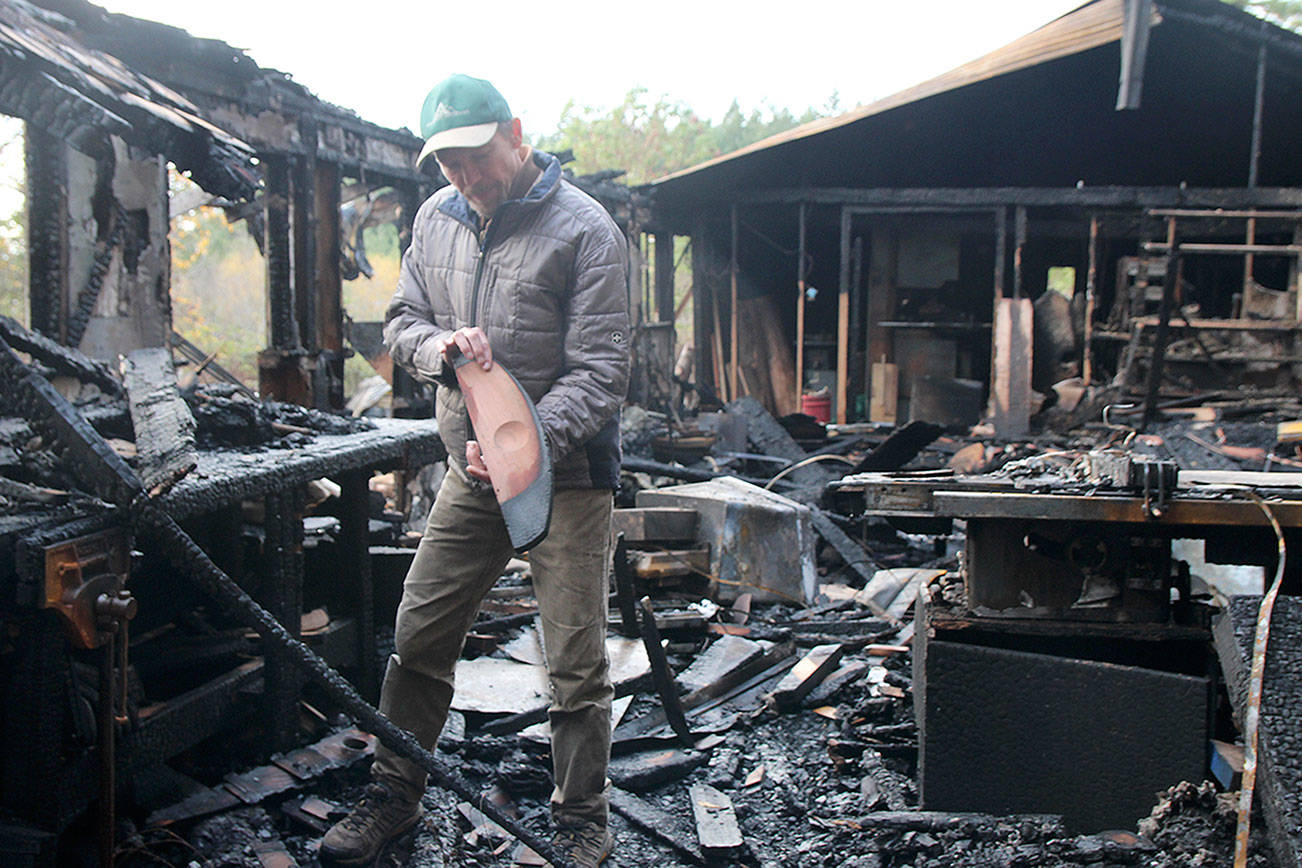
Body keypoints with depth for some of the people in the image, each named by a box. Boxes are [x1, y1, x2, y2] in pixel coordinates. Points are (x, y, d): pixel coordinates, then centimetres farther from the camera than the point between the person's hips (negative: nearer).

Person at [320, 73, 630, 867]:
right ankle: (394, 795, 29)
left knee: (576, 665, 1)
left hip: (567, 474, -5)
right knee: (419, 637, 10)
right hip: (472, 473, 6)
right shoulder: (436, 219, 7)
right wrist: (439, 345, -10)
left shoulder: (584, 229, -12)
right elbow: (401, 321, 15)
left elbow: (600, 374, -15)